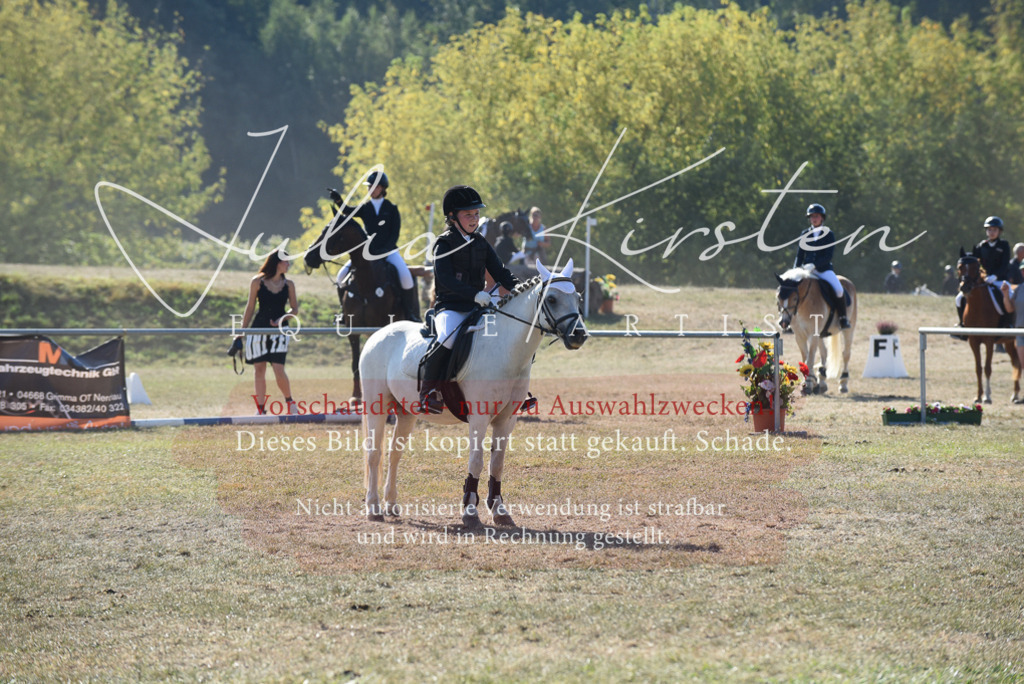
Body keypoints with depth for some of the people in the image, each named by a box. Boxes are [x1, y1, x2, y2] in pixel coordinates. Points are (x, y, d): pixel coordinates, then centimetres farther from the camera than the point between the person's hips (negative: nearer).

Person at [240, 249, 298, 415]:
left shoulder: (288, 284, 4)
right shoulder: (257, 282, -1)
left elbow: (294, 309, 8)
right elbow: (250, 307, 4)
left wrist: (283, 318, -12)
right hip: (259, 328, 0)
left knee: (278, 369, -12)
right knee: (259, 370, 3)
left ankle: (289, 401, 10)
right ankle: (260, 408, 12)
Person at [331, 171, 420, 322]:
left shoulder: (391, 209, 2)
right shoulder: (365, 208, 8)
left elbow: (395, 234, -2)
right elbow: (348, 212, -12)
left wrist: (382, 251, -15)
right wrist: (338, 201, -31)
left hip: (388, 251, -3)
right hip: (368, 252, 3)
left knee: (405, 277, -29)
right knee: (342, 275, -12)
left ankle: (410, 314, -14)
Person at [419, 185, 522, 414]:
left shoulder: (480, 243, 16)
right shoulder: (444, 244, -4)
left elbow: (500, 272, 14)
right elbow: (446, 279, -18)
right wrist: (475, 294, -30)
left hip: (477, 308, 6)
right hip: (450, 307, -6)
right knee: (447, 338, -37)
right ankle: (429, 389, -21)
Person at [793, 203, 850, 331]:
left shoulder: (828, 234, 1)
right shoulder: (805, 234, 10)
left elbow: (828, 257, -8)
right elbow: (799, 255, 12)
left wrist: (814, 265, -21)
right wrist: (796, 269, -4)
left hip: (824, 269, -3)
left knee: (838, 289, -25)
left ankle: (843, 319, -8)